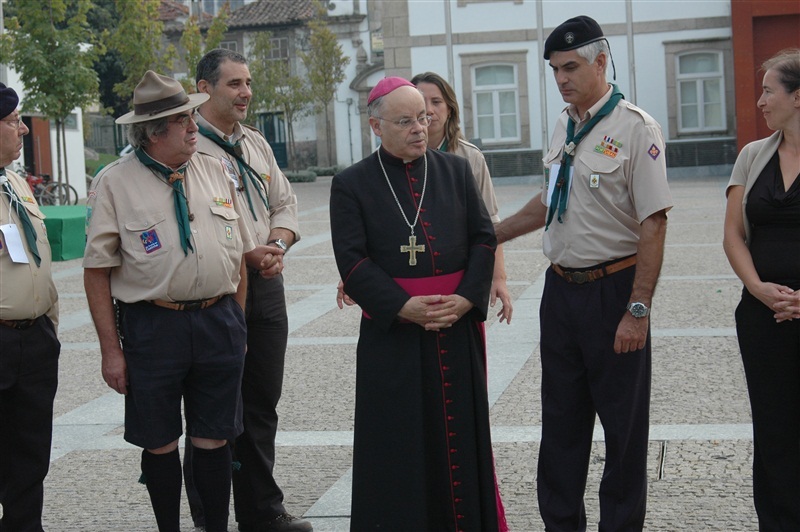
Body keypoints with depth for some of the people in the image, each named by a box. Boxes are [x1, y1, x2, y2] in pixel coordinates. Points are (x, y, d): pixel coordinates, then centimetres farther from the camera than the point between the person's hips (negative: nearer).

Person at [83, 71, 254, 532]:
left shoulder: (214, 171, 8)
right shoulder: (115, 182, -4)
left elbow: (239, 254, 14)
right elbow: (98, 271, -5)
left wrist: (236, 323, 11)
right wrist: (111, 350, -8)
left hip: (219, 322, 3)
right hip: (153, 325, -3)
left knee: (214, 439, 9)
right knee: (160, 443, 8)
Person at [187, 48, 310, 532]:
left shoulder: (255, 143, 15)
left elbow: (285, 204, 17)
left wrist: (277, 245, -3)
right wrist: (246, 255, -17)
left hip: (265, 287, 7)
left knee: (261, 406, 13)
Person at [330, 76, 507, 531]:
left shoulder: (457, 171, 9)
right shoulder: (352, 185, 1)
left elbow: (484, 238, 6)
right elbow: (353, 260, -6)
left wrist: (467, 298, -9)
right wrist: (403, 306, -16)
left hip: (458, 327, 3)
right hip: (392, 332, -2)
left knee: (461, 431, 8)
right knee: (400, 442, 2)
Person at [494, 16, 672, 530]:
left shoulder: (635, 128, -13)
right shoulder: (564, 127, 9)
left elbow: (654, 223, -17)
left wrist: (638, 309, -21)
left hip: (613, 289, -7)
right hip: (561, 289, 7)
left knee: (623, 424, 5)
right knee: (560, 420, 15)